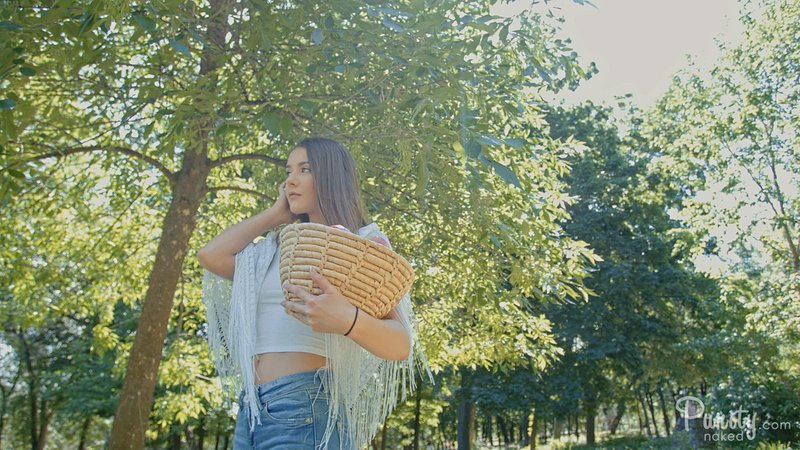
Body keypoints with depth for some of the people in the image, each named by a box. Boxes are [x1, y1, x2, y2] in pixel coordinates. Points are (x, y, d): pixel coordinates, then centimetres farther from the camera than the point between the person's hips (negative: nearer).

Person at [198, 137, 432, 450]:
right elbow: (210, 255, 5)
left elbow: (401, 344, -11)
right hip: (250, 413, 6)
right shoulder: (272, 252, 18)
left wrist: (347, 321, -32)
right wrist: (276, 214, 13)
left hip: (306, 409, -6)